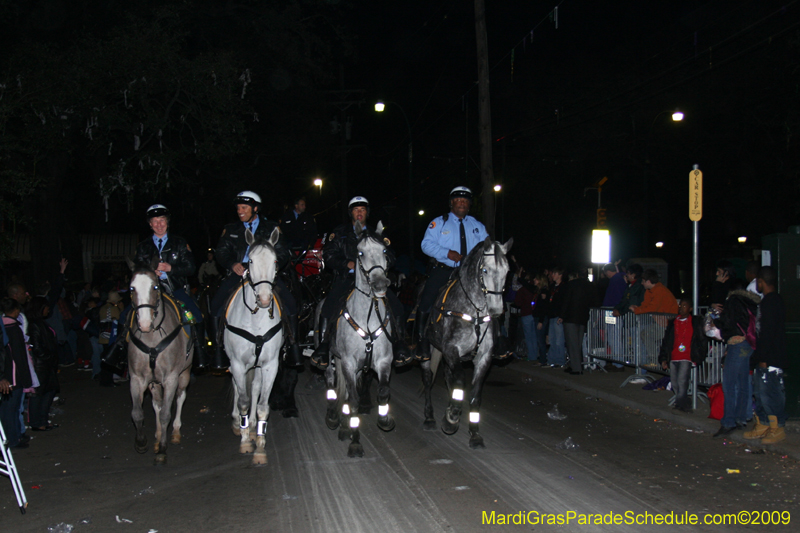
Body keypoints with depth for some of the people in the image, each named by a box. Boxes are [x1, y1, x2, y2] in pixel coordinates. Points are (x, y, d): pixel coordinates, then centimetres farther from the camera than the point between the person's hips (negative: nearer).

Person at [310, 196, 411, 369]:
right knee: (329, 306, -26)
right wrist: (349, 264, -11)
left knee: (395, 304, -16)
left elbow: (390, 257, 14)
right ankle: (323, 347, -16)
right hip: (345, 277, -2)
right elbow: (328, 255, 5)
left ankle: (399, 346, -6)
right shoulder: (340, 233, 14)